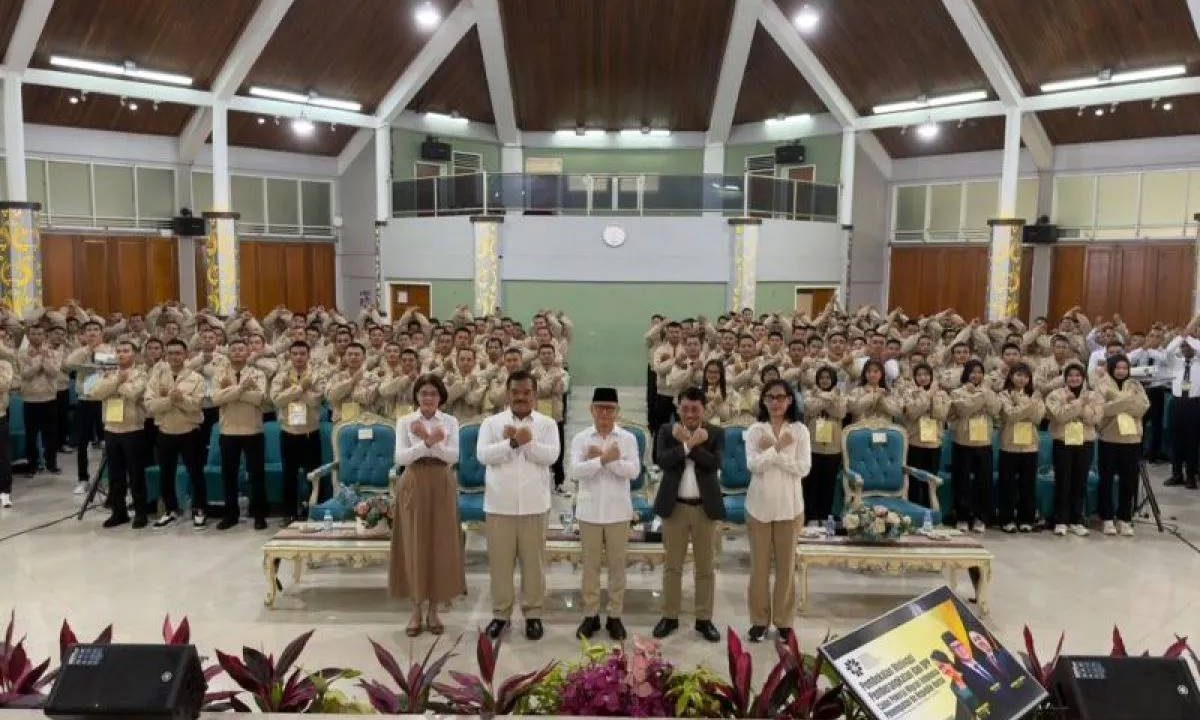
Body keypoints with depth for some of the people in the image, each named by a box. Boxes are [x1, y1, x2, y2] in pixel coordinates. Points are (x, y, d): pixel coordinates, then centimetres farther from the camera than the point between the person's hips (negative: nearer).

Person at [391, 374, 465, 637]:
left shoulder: (450, 422, 3)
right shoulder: (405, 422, 1)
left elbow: (453, 456, -9)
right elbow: (400, 457, -10)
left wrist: (429, 440, -22)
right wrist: (428, 442, -22)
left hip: (441, 487, 1)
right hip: (413, 487, -1)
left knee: (440, 546, 3)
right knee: (413, 546, 2)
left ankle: (433, 610, 16)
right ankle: (416, 611, 14)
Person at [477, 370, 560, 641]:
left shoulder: (547, 424, 4)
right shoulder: (492, 423, 4)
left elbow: (551, 456, -10)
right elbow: (483, 455, -10)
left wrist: (528, 442, -22)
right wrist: (512, 442, -19)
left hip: (533, 505, 0)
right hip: (499, 504, 0)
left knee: (533, 561, 6)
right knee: (500, 561, 7)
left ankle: (533, 613, 19)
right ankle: (500, 613, 20)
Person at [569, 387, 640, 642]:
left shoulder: (628, 438, 0)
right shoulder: (580, 438, 0)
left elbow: (634, 471, -12)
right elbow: (575, 471, -13)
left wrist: (602, 458, -16)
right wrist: (605, 458, -21)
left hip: (617, 511, 0)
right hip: (589, 510, 0)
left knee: (617, 564, 7)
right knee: (590, 564, 9)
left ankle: (615, 616, 18)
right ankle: (590, 614, 20)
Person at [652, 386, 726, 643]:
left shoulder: (716, 433, 1)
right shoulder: (667, 430, 1)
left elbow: (715, 463, -15)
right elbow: (663, 461, -14)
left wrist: (689, 443, -19)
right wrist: (689, 444, -21)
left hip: (705, 507, 0)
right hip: (674, 506, 0)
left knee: (705, 567, 8)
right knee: (672, 565, 9)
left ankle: (704, 619, 19)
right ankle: (669, 617, 20)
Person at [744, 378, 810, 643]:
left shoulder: (800, 430, -1)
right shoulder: (755, 430, 0)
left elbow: (804, 468, -10)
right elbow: (754, 466, -11)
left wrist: (771, 452, -14)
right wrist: (779, 448, -18)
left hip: (789, 505, 0)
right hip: (759, 505, 0)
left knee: (786, 564, 7)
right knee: (759, 564, 6)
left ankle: (783, 620, 19)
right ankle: (759, 619, 18)